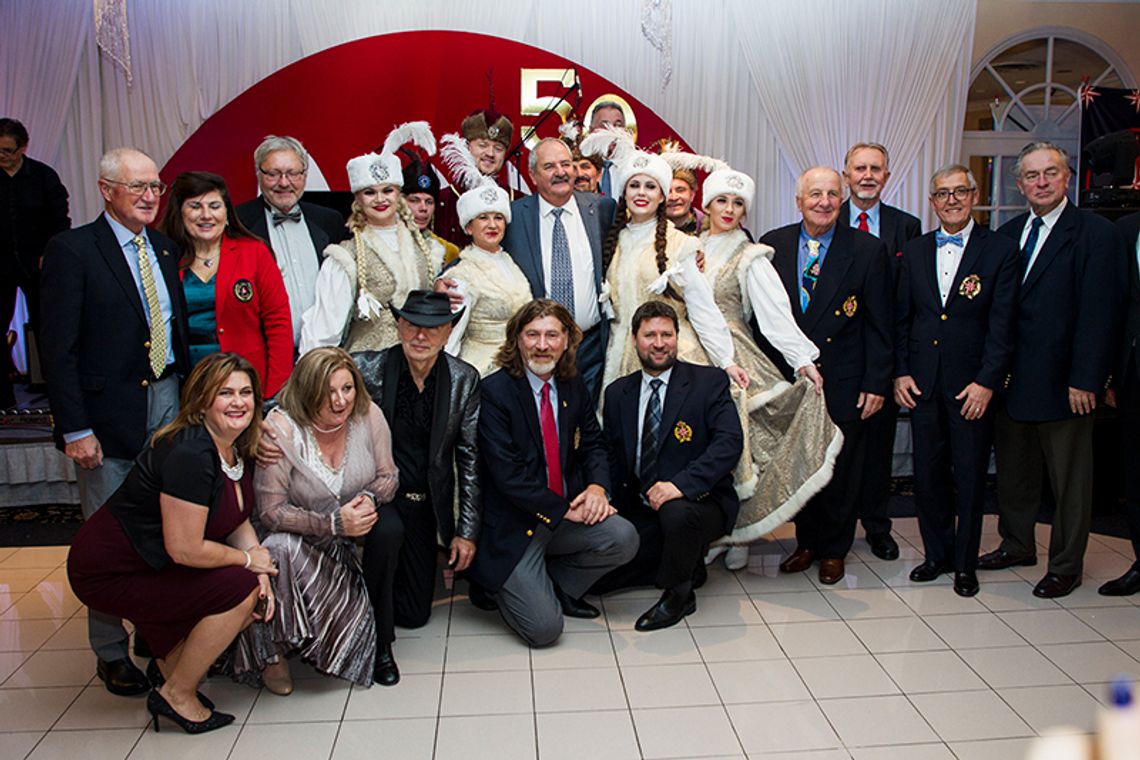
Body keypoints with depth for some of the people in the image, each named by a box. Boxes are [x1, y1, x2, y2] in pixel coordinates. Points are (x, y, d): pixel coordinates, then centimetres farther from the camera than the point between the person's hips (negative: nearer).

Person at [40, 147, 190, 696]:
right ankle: (111, 653, 19)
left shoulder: (165, 249, 11)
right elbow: (58, 348, -9)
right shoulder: (72, 249, -6)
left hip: (168, 402, 5)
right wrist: (75, 429, -13)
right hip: (109, 413, -5)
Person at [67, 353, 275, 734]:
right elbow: (185, 549, -29)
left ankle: (170, 661, 17)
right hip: (109, 573, -9)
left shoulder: (236, 448, -1)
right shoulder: (190, 454, -29)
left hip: (153, 562, 9)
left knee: (257, 589, -3)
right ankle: (176, 695, -1)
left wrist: (262, 575, -8)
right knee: (239, 586, -20)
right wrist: (247, 560, -14)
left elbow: (238, 520, 7)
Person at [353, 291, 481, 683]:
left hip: (426, 504, 3)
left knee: (416, 613, 7)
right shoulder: (367, 368, -15)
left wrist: (467, 531, -2)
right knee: (388, 530, -37)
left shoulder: (464, 379, -6)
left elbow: (470, 457, -2)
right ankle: (377, 640, -13)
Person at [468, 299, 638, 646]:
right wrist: (563, 510, -18)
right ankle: (501, 583, 19)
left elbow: (593, 444, 11)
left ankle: (556, 585, 7)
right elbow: (507, 474, -19)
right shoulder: (493, 391, -14)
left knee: (623, 539, -21)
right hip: (512, 525, -6)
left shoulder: (574, 386, 6)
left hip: (567, 513, 6)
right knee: (544, 628, -14)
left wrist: (597, 486, -10)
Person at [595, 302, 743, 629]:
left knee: (677, 513, -38)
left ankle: (678, 595, -8)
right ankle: (685, 564, 14)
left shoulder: (710, 382, -5)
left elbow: (730, 442, -18)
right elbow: (612, 456, 14)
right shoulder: (618, 393, 8)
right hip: (640, 512, 5)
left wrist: (681, 484, -31)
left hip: (699, 502, -5)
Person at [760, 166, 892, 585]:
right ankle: (807, 542, 31)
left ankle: (833, 550, 27)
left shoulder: (867, 249, -3)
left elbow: (878, 325, -3)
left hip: (844, 383, -1)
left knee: (841, 471, 8)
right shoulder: (773, 245, 2)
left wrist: (876, 382, -7)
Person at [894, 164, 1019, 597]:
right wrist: (900, 373, 2)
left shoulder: (1000, 250, -2)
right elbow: (901, 318, 10)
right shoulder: (914, 252, 9)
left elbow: (1002, 323, -6)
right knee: (928, 475, 10)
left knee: (970, 477, 6)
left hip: (972, 385, -3)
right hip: (922, 383, 3)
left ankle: (965, 563, 21)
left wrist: (987, 382, -12)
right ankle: (937, 554, 26)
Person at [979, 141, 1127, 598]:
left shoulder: (1097, 234, -8)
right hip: (1011, 378, 6)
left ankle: (1065, 565, 21)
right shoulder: (1007, 234, 9)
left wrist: (1085, 380, -16)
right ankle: (1017, 544, 34)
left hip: (1062, 381, -5)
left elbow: (1099, 314, -13)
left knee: (1069, 477, 7)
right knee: (1013, 468, 17)